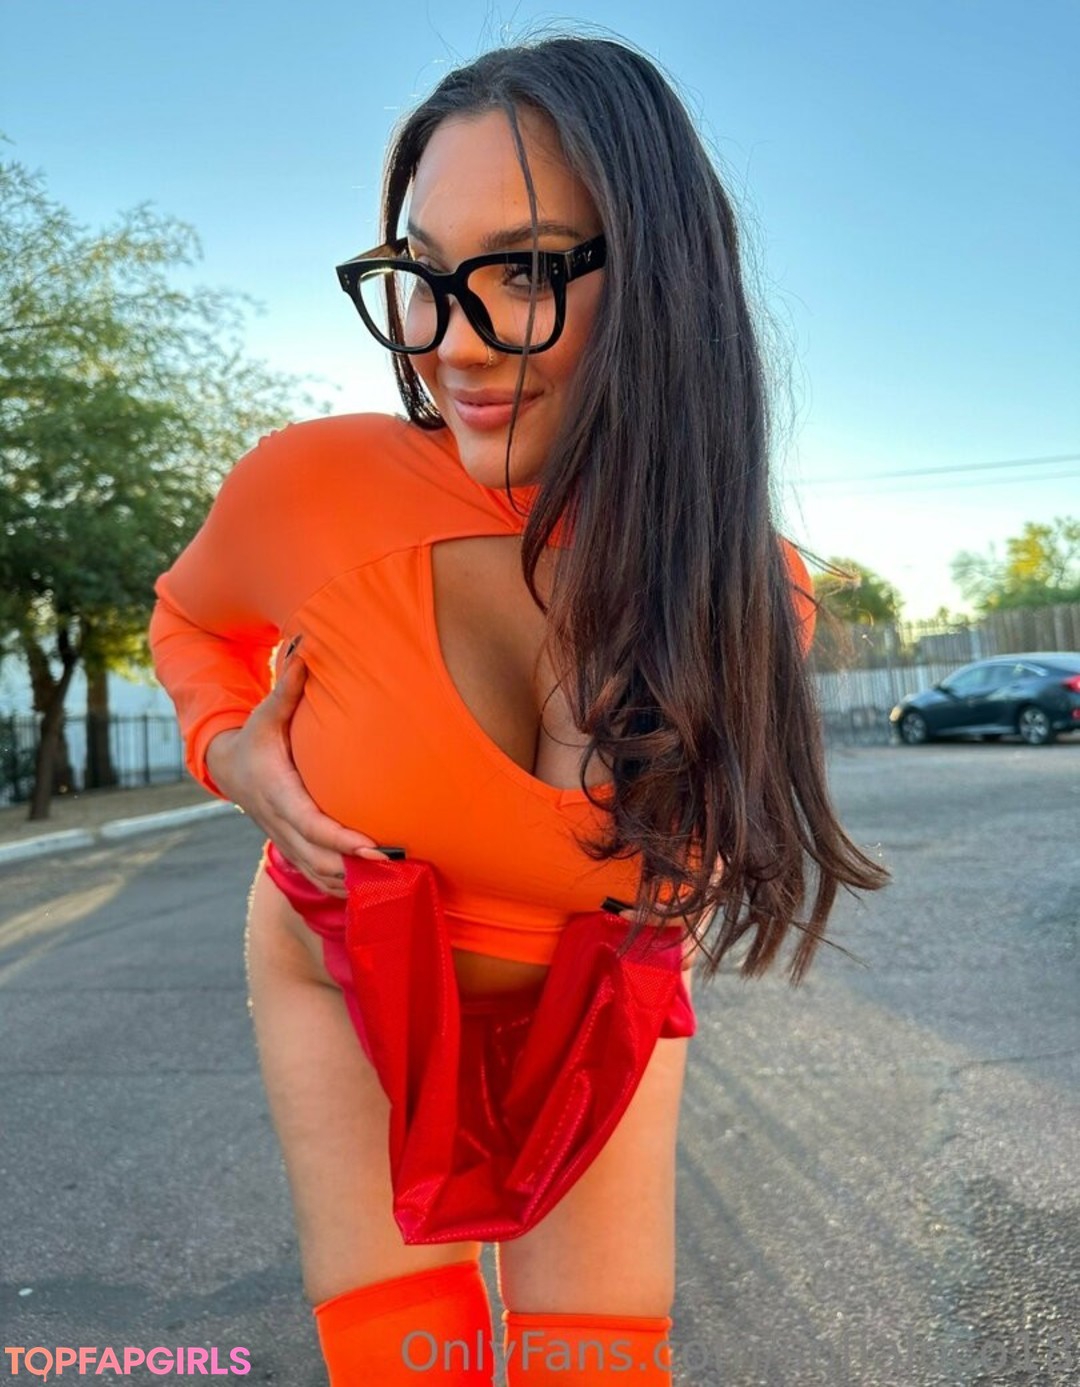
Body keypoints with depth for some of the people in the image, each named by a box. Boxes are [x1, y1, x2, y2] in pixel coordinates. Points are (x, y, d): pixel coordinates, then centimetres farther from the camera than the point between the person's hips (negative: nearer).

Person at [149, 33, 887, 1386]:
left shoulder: (758, 596, -21)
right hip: (346, 971, 0)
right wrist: (233, 752, -20)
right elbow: (192, 619, -2)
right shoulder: (309, 491, -27)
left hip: (600, 1005, 2)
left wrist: (668, 911, -4)